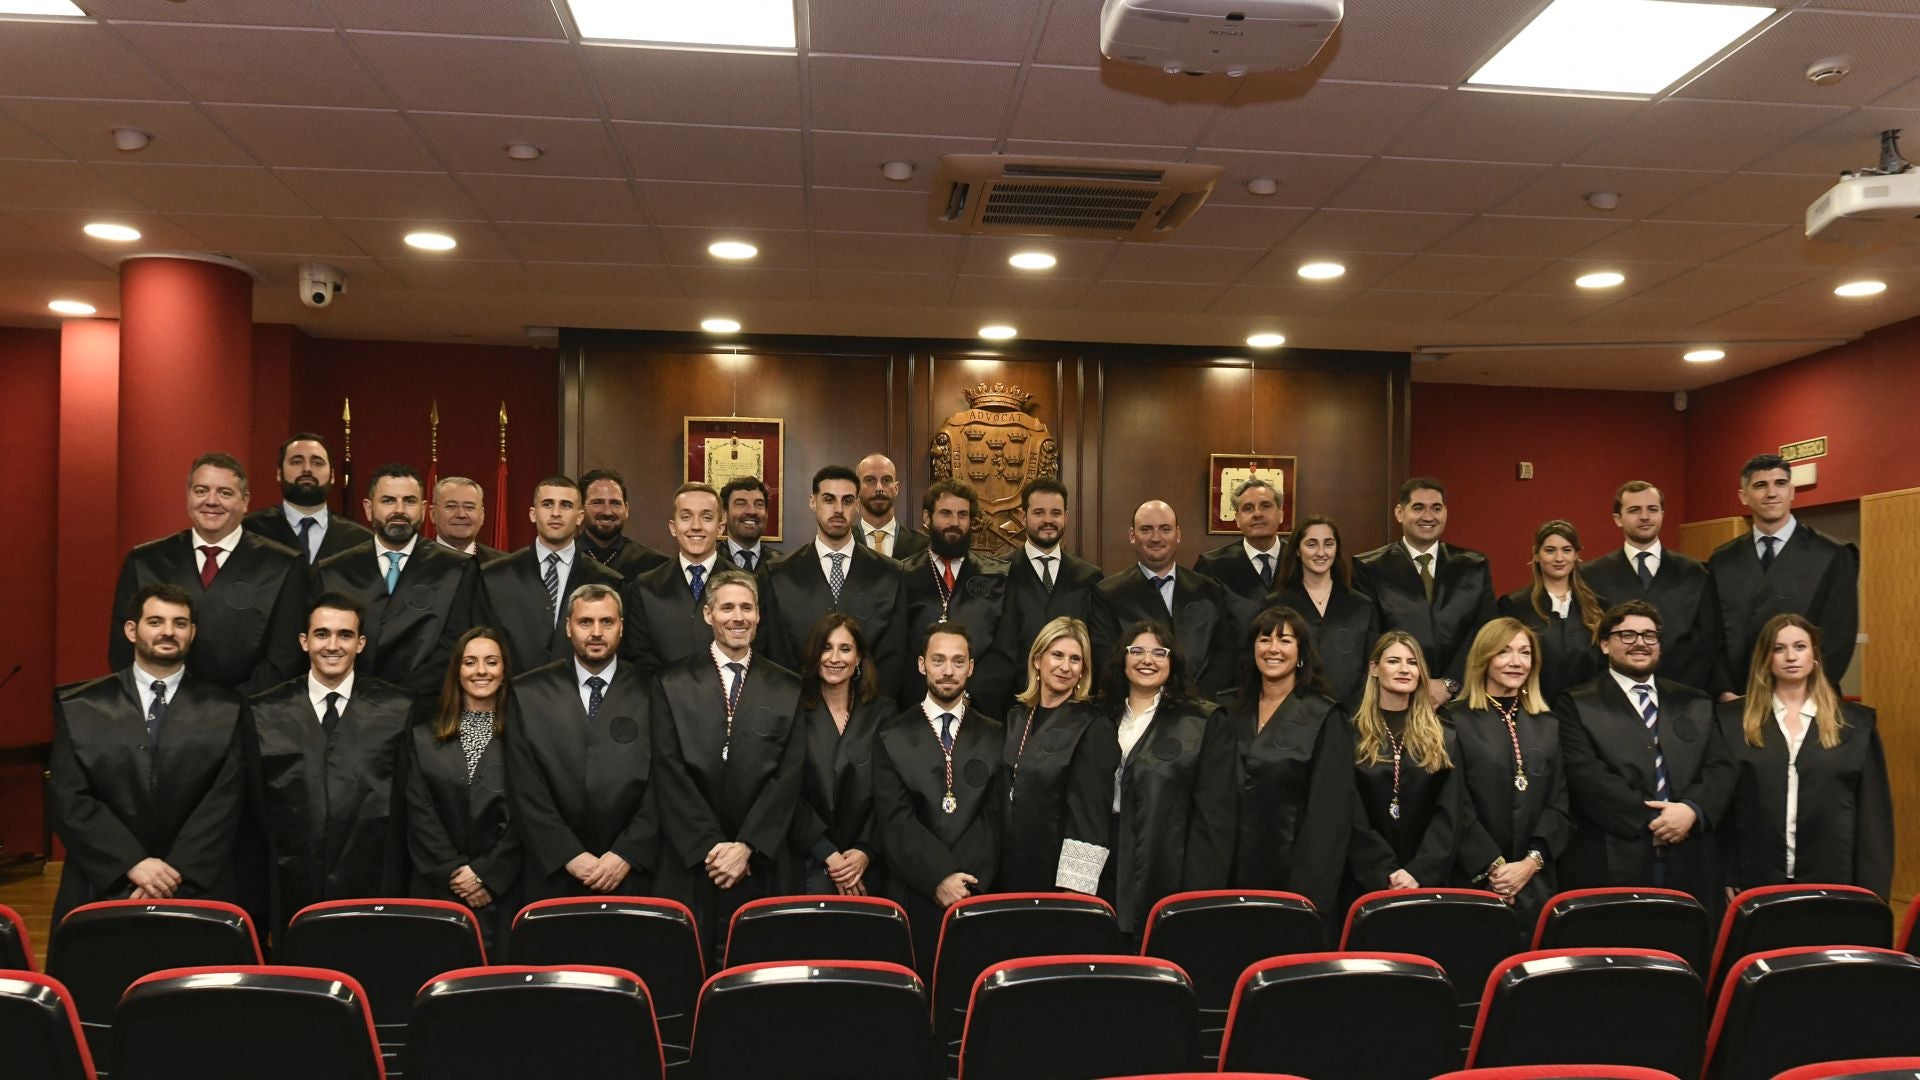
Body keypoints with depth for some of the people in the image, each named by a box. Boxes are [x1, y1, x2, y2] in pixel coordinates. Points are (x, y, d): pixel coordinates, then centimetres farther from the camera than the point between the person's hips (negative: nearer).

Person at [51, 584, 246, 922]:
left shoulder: (225, 712, 4)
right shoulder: (79, 707, 6)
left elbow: (224, 803, -2)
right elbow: (67, 801, -1)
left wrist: (174, 876, -13)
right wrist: (133, 864, -11)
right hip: (101, 891, 0)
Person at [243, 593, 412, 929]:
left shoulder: (398, 710, 0)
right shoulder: (264, 713, 4)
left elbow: (407, 808, 2)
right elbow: (254, 809, 7)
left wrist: (398, 892, 1)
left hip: (372, 893, -1)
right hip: (291, 896, 1)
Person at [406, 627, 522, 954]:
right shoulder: (425, 738, 9)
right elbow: (420, 814, 3)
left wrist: (488, 875, -10)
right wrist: (456, 874, -6)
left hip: (503, 893, -1)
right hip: (438, 893, 2)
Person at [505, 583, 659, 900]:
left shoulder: (649, 693, 0)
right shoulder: (528, 693, 3)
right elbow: (524, 791, -1)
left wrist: (628, 854, -11)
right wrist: (569, 856, -9)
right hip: (554, 876, 1)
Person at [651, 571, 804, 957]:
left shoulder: (788, 690, 6)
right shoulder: (672, 684, 4)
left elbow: (789, 776, 1)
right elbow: (670, 774, -2)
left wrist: (747, 846, -9)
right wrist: (710, 846, -9)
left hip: (761, 865, 1)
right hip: (691, 865, 0)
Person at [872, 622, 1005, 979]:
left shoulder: (995, 737, 9)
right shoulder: (892, 737, 5)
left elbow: (995, 815, 2)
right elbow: (895, 820, -4)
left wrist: (967, 880, -10)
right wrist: (939, 878, -13)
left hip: (979, 894, 1)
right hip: (914, 897, -1)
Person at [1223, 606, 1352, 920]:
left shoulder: (1327, 718, -4)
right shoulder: (1232, 711, 10)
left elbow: (1330, 812, -9)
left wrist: (1309, 892, -15)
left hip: (1292, 875, -4)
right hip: (1236, 876, 4)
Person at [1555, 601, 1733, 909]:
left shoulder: (1695, 704, 19)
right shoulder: (1576, 705, 4)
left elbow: (1721, 767, 10)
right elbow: (1587, 776, -7)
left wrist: (1693, 809, -9)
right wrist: (1648, 820, -13)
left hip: (1690, 865, 4)